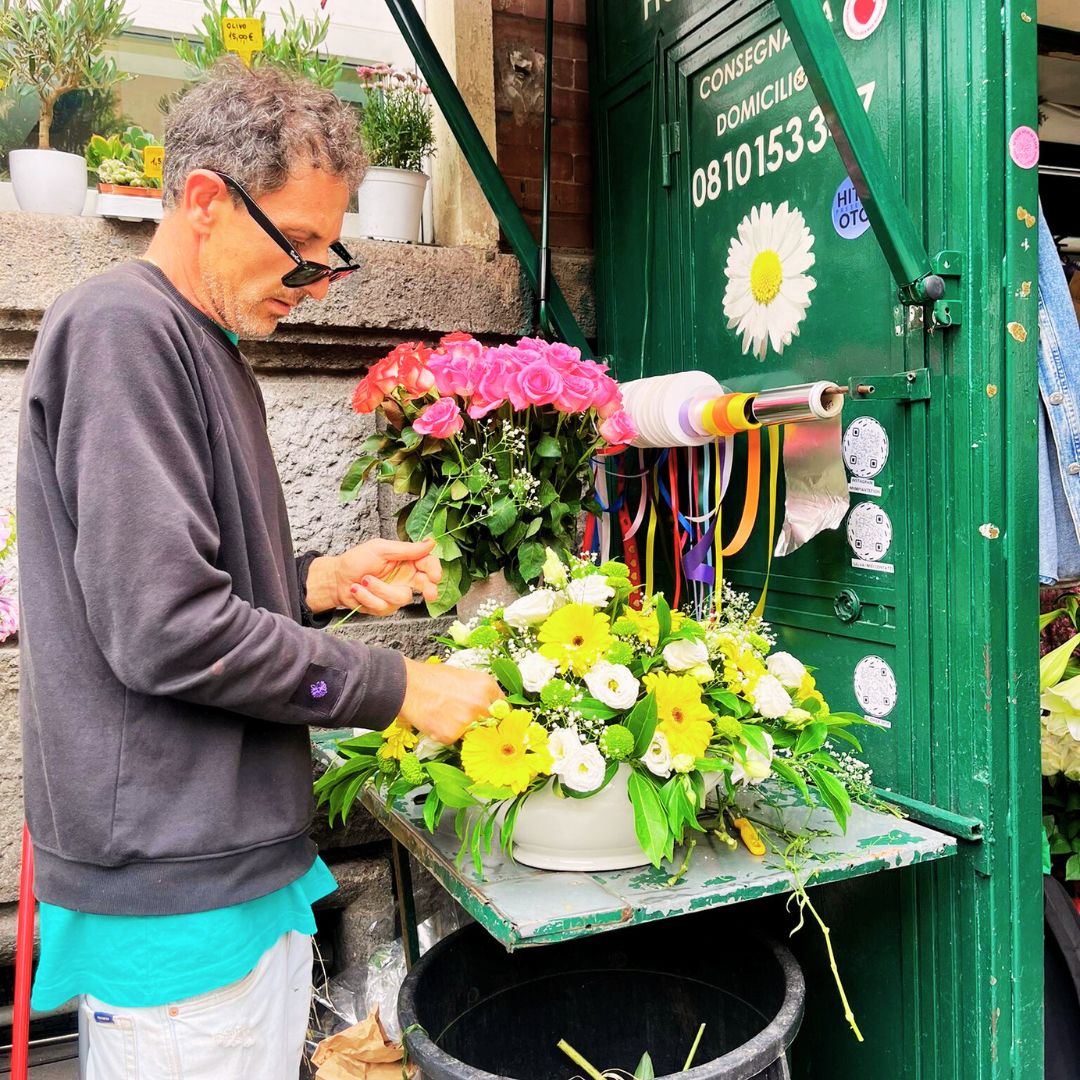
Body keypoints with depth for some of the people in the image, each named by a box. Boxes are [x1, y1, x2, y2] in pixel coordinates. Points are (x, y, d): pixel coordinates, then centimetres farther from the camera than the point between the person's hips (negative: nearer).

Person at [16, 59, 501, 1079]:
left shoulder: (203, 346, 15)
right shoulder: (121, 328, -14)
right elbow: (162, 629, -22)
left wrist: (320, 579, 3)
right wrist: (398, 688, -14)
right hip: (173, 886, -9)